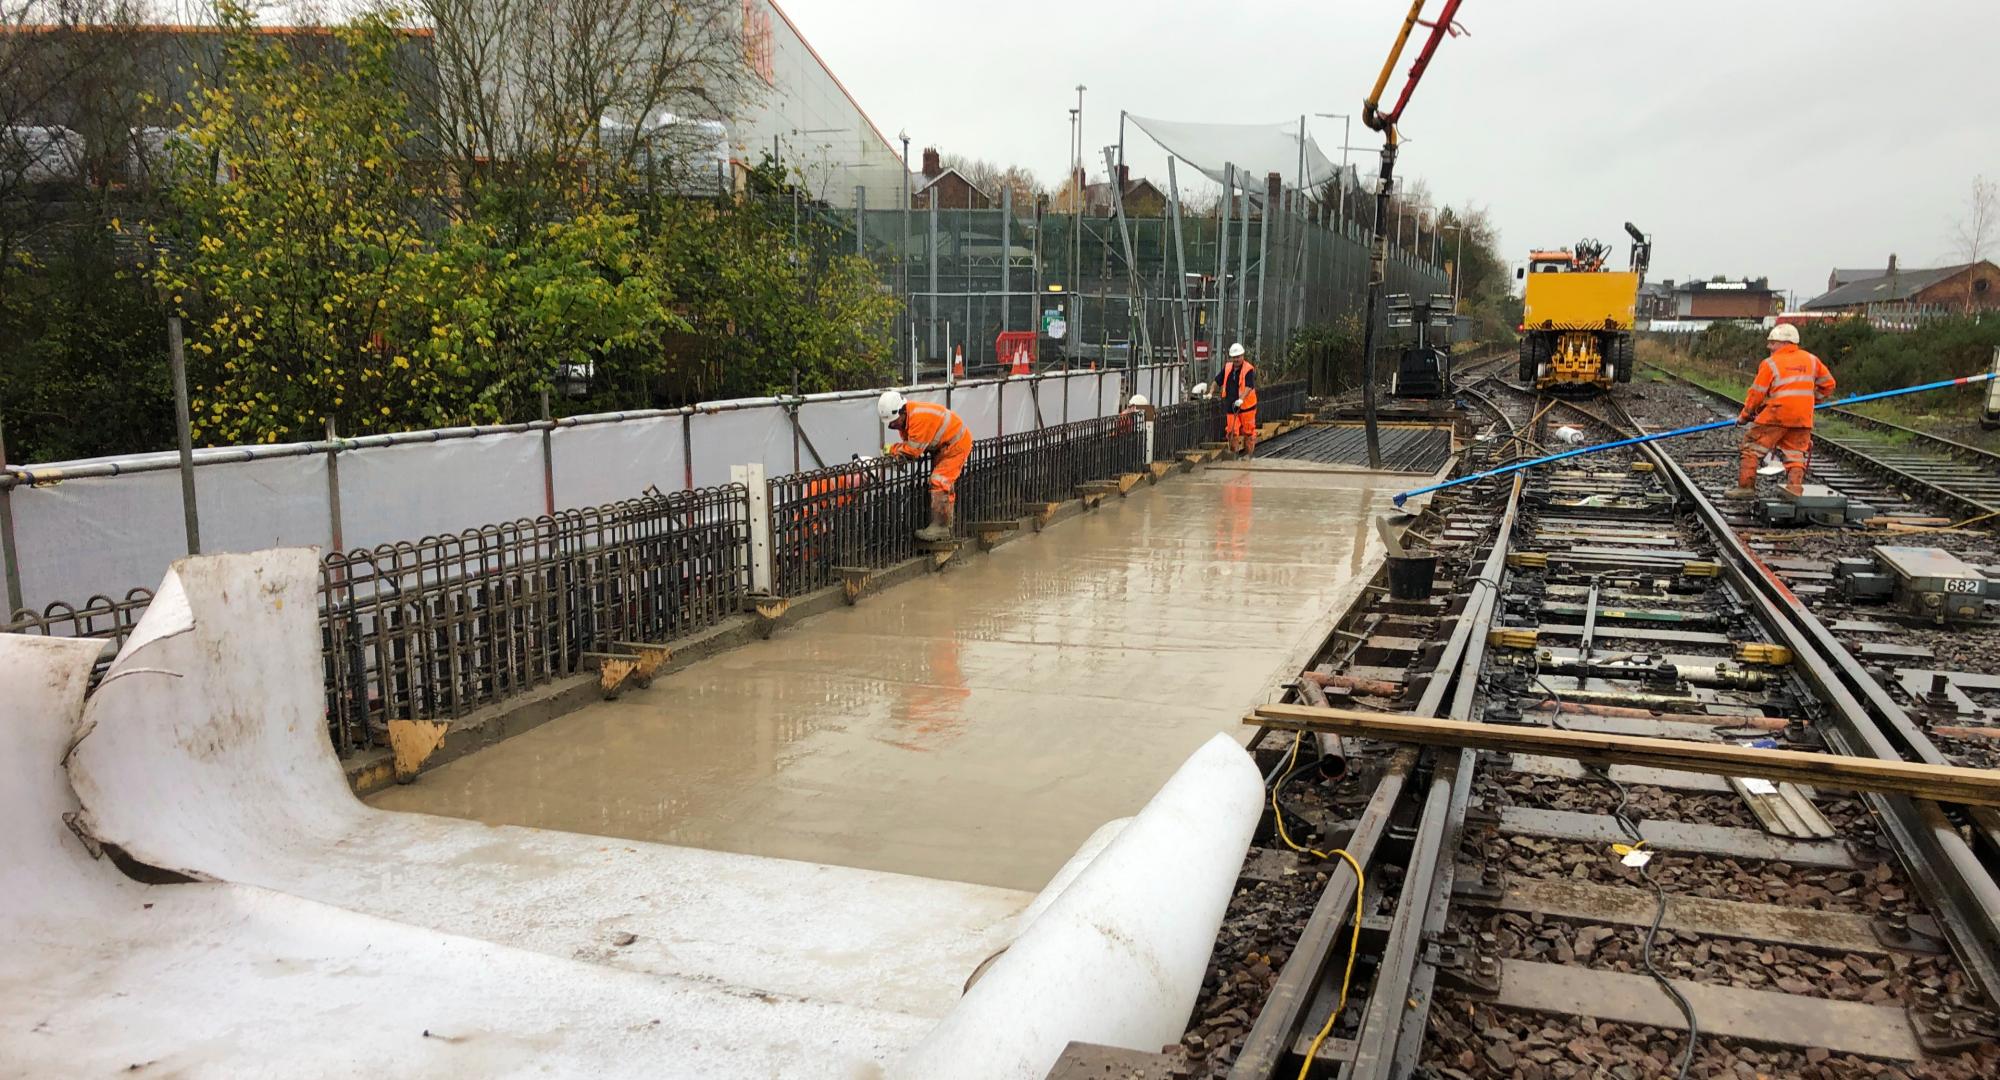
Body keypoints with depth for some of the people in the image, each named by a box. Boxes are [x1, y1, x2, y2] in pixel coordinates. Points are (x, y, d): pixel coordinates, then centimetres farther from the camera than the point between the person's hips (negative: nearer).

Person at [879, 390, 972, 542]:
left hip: (957, 444, -10)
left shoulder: (919, 417, -34)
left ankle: (940, 528, -15)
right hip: (943, 446, 10)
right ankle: (945, 525, 25)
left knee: (939, 482, -17)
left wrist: (892, 448, -18)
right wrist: (895, 449, -22)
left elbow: (913, 451, -32)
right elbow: (909, 444, -1)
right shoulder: (905, 418, -3)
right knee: (945, 484, 15)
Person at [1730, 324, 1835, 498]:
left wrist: (1744, 416, 7)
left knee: (1753, 446, 6)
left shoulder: (1771, 363, -5)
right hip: (1803, 418, 5)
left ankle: (1746, 486, 2)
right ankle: (1795, 485, 2)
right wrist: (1814, 400, 28)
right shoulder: (1811, 360, 10)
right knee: (1796, 452, 14)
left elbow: (1757, 393, -4)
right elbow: (1828, 384, 17)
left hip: (1776, 416, -4)